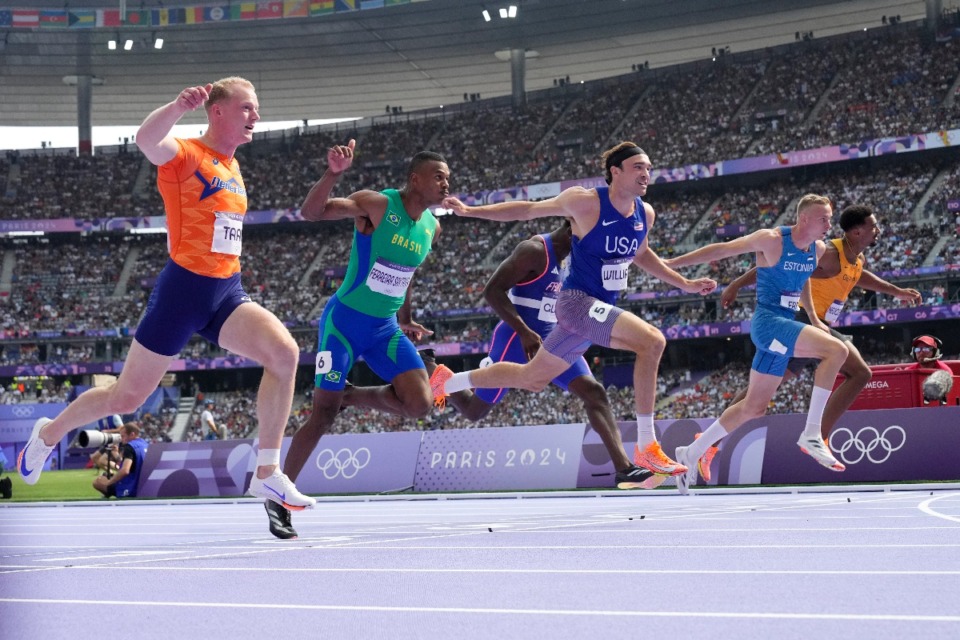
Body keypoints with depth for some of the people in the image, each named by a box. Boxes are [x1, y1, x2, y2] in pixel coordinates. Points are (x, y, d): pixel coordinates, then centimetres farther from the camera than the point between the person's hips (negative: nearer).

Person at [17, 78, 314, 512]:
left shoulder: (232, 166, 14)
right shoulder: (186, 155, -10)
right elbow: (146, 140, -35)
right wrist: (179, 106, -53)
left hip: (227, 292, 6)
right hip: (184, 287, -6)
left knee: (284, 352, -20)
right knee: (127, 397, 3)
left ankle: (267, 473, -15)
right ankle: (48, 433, 32)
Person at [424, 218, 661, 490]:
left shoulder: (572, 258, 11)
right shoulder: (535, 250, -17)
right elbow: (492, 290, -22)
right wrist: (525, 332, -26)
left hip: (552, 340, 8)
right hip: (516, 339, -7)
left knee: (594, 392, -11)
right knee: (474, 410, 3)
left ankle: (624, 468, -19)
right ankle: (428, 368, 29)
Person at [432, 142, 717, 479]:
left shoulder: (645, 214, 4)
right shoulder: (586, 201, -15)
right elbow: (529, 210, -5)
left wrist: (686, 284, 21)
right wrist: (471, 211, -6)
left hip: (601, 307, 8)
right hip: (578, 300, -8)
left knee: (532, 378, 18)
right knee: (652, 340, -27)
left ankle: (447, 381, 37)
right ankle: (646, 447, -22)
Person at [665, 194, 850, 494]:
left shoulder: (818, 249, 7)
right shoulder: (772, 240, -14)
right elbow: (721, 250, -9)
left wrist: (813, 318, 23)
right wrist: (670, 263, -8)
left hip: (785, 326, 8)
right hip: (768, 321, -8)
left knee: (754, 406, 13)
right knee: (837, 350, -25)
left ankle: (691, 453, 24)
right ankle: (811, 434, -22)